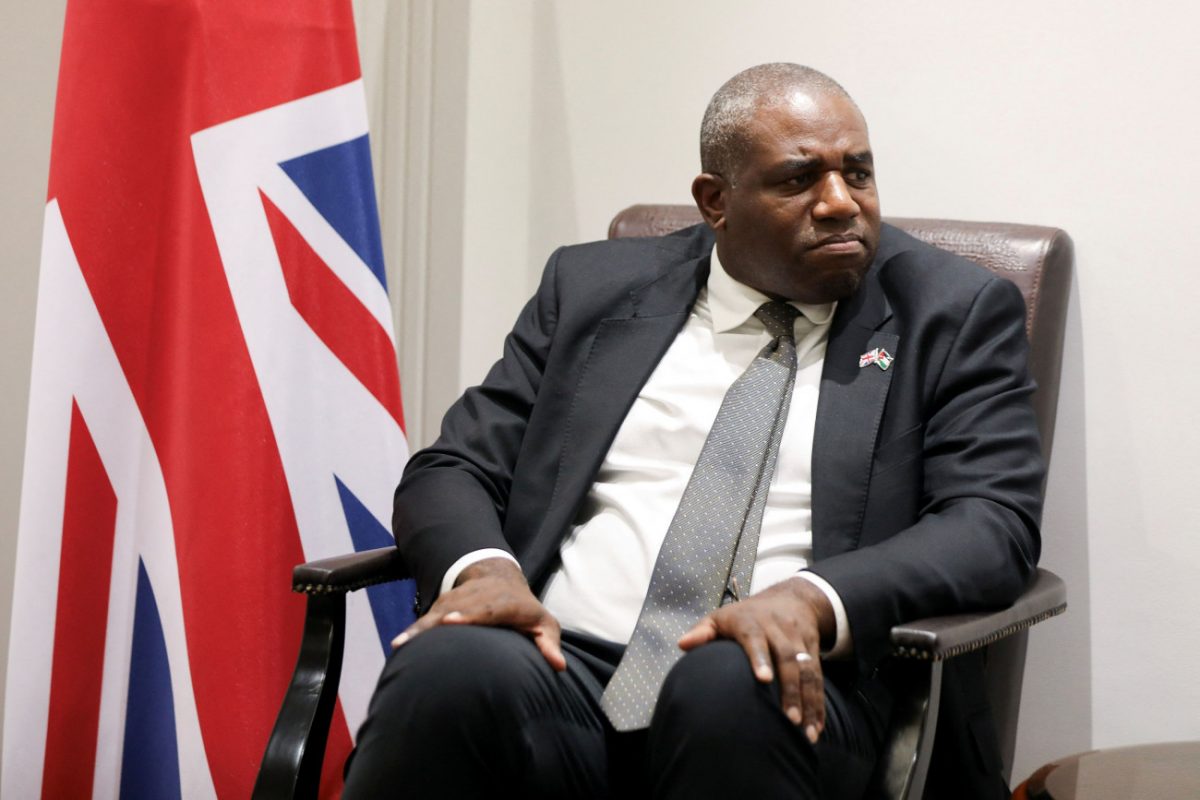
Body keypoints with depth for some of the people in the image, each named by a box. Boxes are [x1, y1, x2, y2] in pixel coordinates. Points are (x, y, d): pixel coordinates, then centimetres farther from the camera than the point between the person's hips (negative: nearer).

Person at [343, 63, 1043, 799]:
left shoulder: (955, 314, 8)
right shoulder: (593, 288, 14)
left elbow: (995, 521, -3)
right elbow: (452, 469, 13)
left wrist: (814, 599, -22)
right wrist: (485, 566, -12)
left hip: (785, 686, -1)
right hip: (562, 664, 2)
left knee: (737, 683, -35)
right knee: (451, 670, -31)